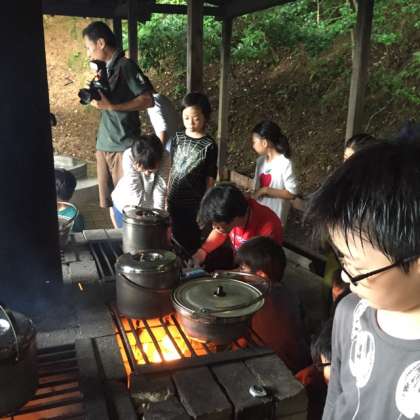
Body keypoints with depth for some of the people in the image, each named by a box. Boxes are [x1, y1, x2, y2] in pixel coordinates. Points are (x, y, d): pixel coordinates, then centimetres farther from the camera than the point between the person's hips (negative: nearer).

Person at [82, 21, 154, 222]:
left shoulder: (126, 66, -7)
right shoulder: (106, 69, 16)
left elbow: (148, 100, -14)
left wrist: (111, 106, -16)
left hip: (123, 146, -8)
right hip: (103, 144, 8)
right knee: (110, 201, 10)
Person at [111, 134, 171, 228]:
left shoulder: (165, 158, -28)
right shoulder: (128, 156, -30)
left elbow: (160, 190, -27)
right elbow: (135, 190, -31)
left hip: (151, 205, 1)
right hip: (125, 204, 0)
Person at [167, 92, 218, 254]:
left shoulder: (209, 145, -10)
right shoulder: (178, 138, 2)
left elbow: (210, 179, -7)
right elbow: (173, 169, 9)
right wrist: (167, 196, 10)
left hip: (195, 203, -4)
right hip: (175, 200, 4)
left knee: (191, 242, 7)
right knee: (174, 239, 13)